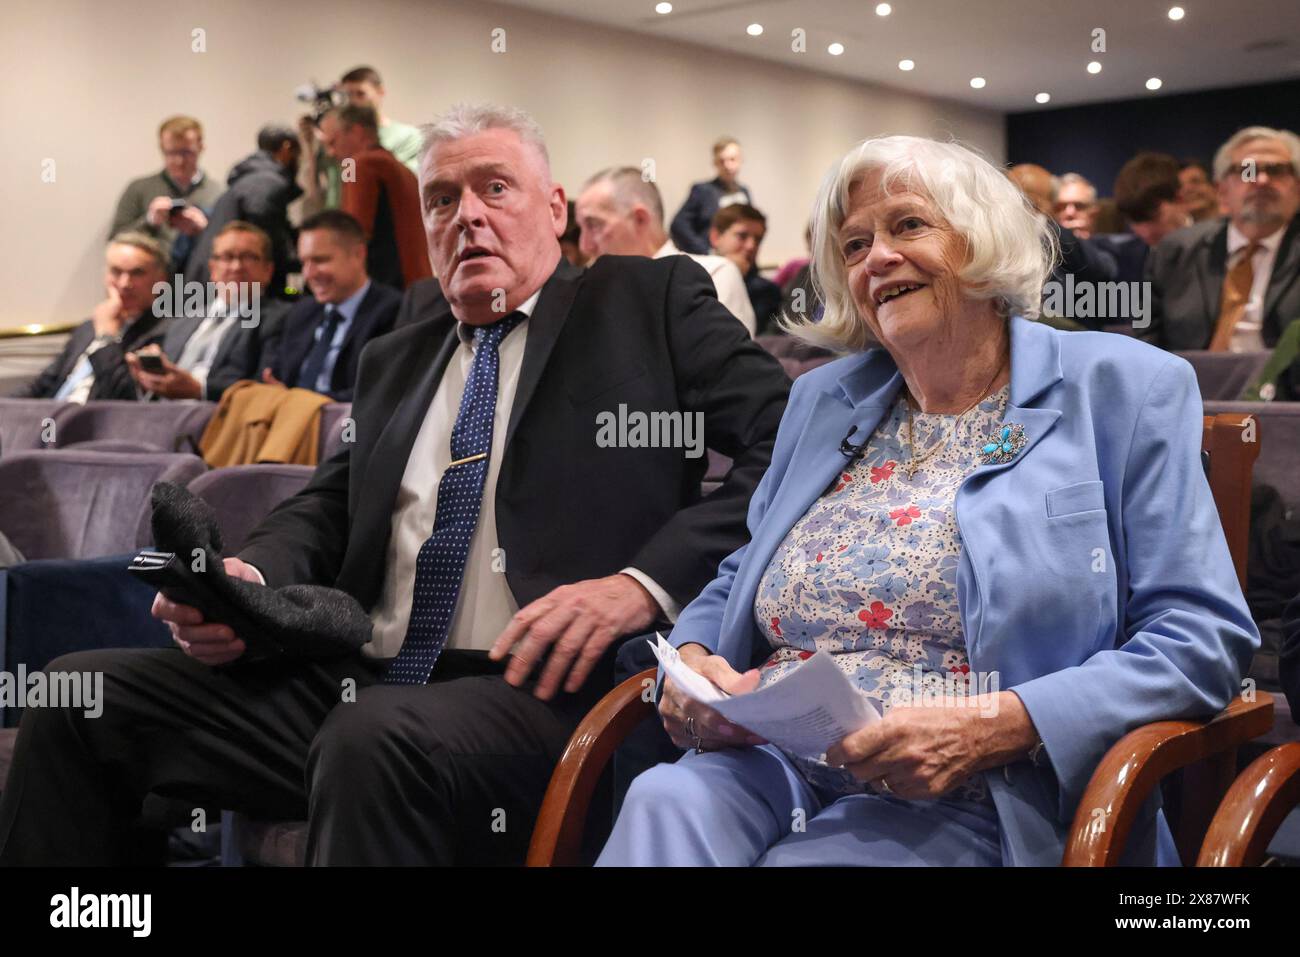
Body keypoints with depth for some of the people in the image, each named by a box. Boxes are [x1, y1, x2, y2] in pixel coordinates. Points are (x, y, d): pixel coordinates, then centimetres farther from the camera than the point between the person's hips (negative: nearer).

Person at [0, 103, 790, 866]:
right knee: (81, 696, -5)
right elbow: (332, 504, 23)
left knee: (375, 737, -37)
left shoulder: (653, 301, 7)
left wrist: (644, 584, -17)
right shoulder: (396, 361, 24)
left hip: (541, 687, -6)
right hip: (357, 681, 6)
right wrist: (247, 579, -1)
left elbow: (797, 441, -3)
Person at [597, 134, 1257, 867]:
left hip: (971, 802, -4)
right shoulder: (822, 400, 17)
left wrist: (998, 726, -19)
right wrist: (692, 659, -2)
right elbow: (739, 582, 23)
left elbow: (1203, 637, -5)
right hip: (767, 770, 4)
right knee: (663, 804, -29)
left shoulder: (1123, 392, 2)